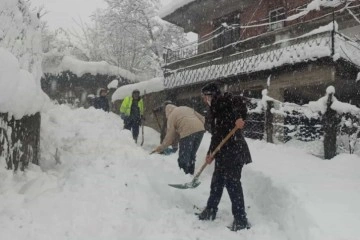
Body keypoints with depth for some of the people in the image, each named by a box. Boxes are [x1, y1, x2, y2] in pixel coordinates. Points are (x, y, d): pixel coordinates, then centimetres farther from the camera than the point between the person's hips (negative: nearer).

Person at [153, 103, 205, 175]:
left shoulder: (171, 116, 10)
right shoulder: (187, 108, 27)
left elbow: (170, 136, 5)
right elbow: (202, 118, 22)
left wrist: (161, 147, 14)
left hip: (187, 132, -6)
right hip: (200, 129, 7)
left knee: (183, 157, 6)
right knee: (192, 155, 19)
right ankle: (191, 174, 26)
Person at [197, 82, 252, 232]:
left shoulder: (224, 101, -4)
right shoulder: (213, 111, 22)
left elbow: (238, 102, -24)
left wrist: (239, 117, -40)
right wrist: (211, 153, 14)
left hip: (233, 150, -9)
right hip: (223, 152, 9)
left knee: (232, 183, -7)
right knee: (217, 182, 16)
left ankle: (241, 221, 2)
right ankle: (210, 211, 31)